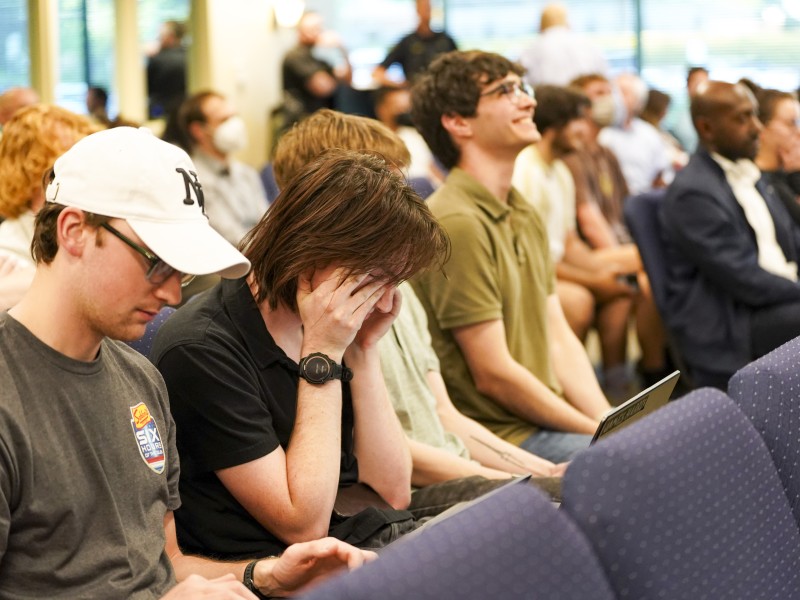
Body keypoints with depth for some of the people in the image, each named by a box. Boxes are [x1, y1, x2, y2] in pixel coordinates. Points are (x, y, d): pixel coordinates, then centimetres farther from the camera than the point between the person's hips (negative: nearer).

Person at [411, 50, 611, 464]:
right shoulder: (456, 222, -16)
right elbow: (494, 375, -16)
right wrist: (598, 431, -9)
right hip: (499, 438, -9)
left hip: (547, 419, 9)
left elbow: (560, 342, 13)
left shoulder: (525, 216, 16)